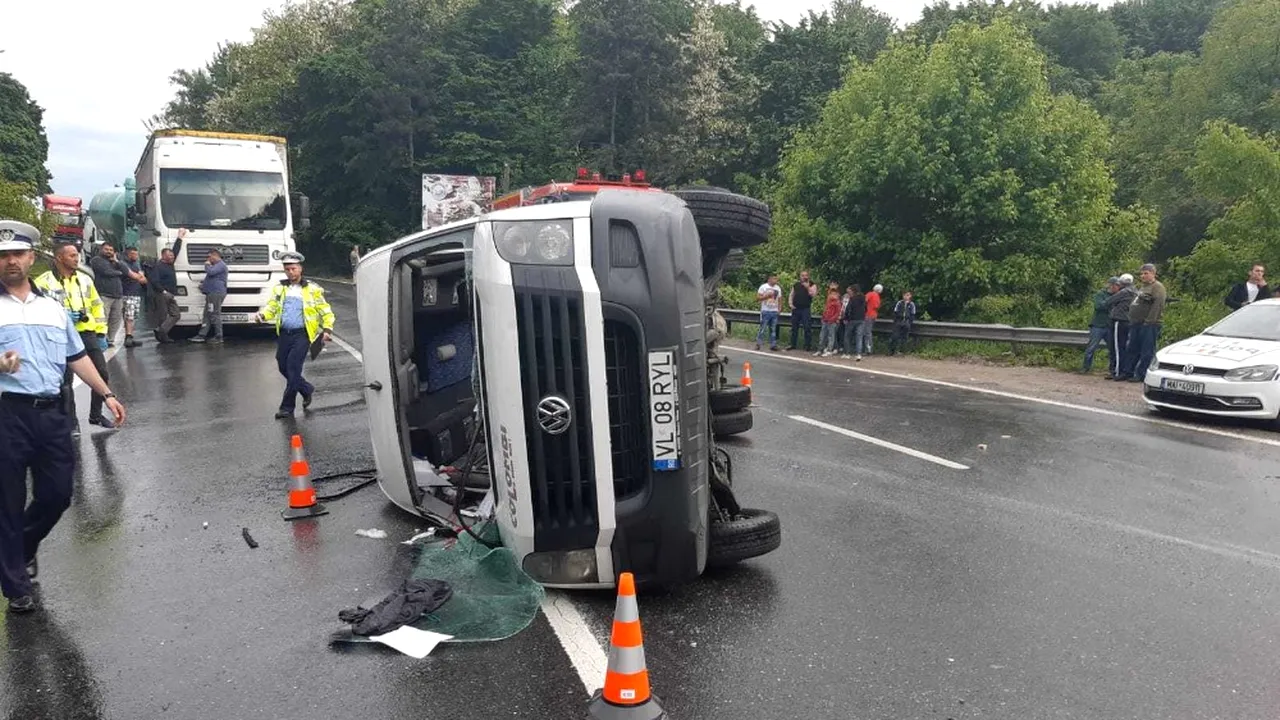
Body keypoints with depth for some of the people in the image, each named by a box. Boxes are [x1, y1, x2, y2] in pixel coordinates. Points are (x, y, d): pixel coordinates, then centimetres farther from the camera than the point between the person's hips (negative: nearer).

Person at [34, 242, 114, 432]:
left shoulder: (84, 279, 12)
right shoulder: (44, 282, -5)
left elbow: (97, 306, 17)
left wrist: (101, 332, 14)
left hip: (87, 334, 5)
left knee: (102, 374, 7)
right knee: (65, 380, -1)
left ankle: (96, 415, 24)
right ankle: (71, 422, 9)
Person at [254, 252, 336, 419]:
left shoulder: (312, 289, 2)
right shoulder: (279, 289, 13)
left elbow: (325, 311, 4)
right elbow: (271, 307, 6)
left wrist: (327, 330, -8)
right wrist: (262, 315, -16)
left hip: (301, 334, -5)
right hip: (284, 334, 5)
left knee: (293, 368, -10)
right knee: (283, 367, 10)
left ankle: (287, 407, -2)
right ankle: (307, 390, 34)